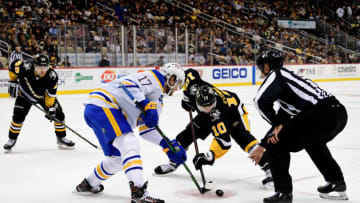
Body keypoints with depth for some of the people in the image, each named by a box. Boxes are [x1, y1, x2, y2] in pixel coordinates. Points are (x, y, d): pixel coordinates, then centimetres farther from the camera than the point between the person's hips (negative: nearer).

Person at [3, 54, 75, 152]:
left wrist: (50, 108, -24)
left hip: (43, 96, 1)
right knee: (18, 116, -12)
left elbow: (50, 94, -22)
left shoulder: (52, 76, -31)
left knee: (58, 114, -5)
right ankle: (12, 140, 8)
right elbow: (14, 65, -13)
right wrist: (13, 82, -10)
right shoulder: (25, 68, -34)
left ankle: (61, 138, 14)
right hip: (25, 94, -1)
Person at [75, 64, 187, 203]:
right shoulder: (154, 78, -3)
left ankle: (88, 184, 37)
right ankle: (138, 191, -33)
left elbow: (145, 128, 22)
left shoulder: (157, 98, 25)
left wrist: (168, 145, 12)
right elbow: (129, 84, -20)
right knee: (129, 144, -22)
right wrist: (147, 105, -27)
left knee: (117, 158, 17)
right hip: (101, 105, -10)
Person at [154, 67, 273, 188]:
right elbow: (190, 72, -11)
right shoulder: (195, 87, -34)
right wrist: (186, 97, -7)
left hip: (233, 110, -6)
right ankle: (173, 162, 24)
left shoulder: (217, 112, -44)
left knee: (243, 138, -28)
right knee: (188, 133, 2)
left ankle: (268, 169, -26)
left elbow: (224, 141, -47)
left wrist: (209, 156, -57)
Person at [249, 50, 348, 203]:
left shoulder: (276, 75, 6)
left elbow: (260, 100, -13)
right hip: (339, 112, 9)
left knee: (276, 144, 4)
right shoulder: (287, 76, 32)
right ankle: (337, 182, 39)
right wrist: (261, 147, 37)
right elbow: (282, 120, 35)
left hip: (321, 114, -9)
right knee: (313, 141, 38)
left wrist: (277, 125, 2)